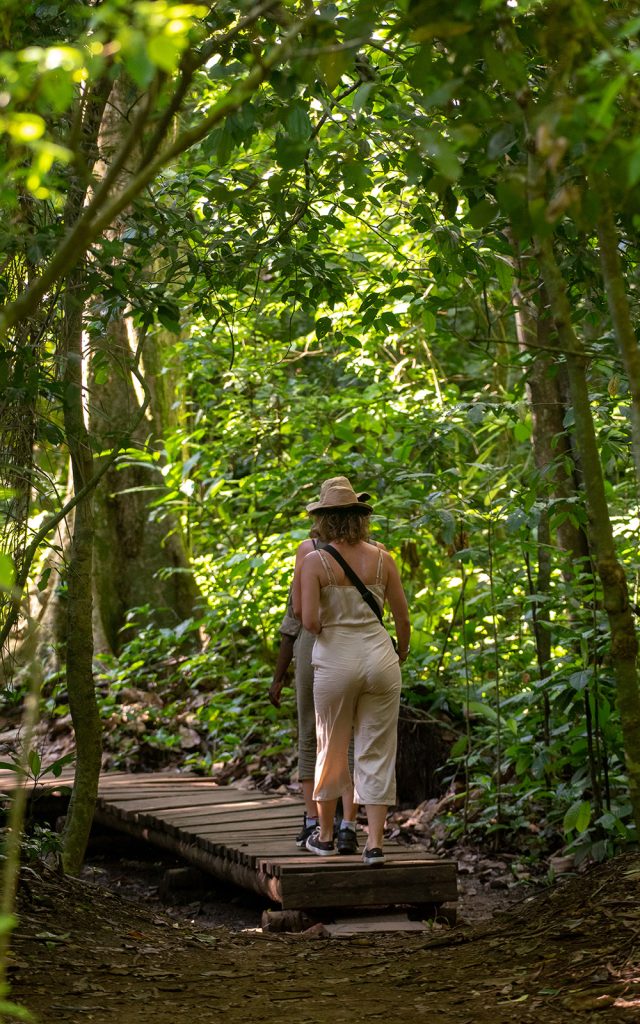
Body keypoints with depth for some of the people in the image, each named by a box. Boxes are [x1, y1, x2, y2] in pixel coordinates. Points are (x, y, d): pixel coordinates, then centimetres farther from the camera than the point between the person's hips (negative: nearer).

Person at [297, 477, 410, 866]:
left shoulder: (315, 561, -7)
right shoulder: (381, 558, 1)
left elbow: (308, 620, -15)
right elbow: (403, 620, 4)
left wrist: (321, 629, 8)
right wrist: (401, 655, 22)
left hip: (336, 660, -2)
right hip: (379, 657, 2)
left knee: (332, 751, 15)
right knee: (377, 753, 6)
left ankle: (325, 835, 28)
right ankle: (375, 843, 1)